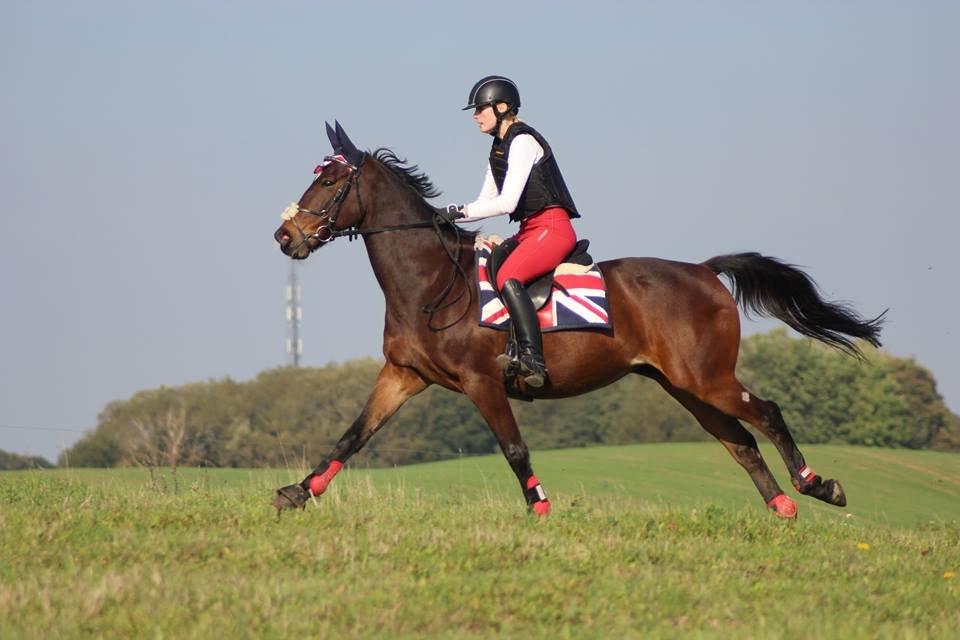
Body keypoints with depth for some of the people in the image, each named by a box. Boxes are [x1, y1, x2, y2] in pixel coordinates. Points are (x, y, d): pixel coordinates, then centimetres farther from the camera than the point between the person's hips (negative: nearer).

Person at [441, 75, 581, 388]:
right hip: (530, 231, 11)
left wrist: (462, 211, -18)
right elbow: (487, 200, 18)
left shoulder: (523, 141, -12)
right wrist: (452, 215, 2)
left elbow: (507, 201, -20)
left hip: (553, 228, -11)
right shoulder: (499, 148, 18)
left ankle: (532, 361, -40)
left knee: (508, 278, -32)